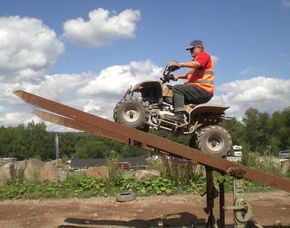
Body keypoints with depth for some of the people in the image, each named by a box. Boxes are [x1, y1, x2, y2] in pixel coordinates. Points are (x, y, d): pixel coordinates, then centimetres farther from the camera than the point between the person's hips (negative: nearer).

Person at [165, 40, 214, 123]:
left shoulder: (204, 55, -1)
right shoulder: (196, 59, 31)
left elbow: (196, 64, -24)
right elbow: (190, 74, 27)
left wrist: (179, 64, -34)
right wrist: (178, 76, 10)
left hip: (203, 89, -11)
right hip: (198, 90, 11)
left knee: (177, 88, -23)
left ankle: (179, 116, -34)